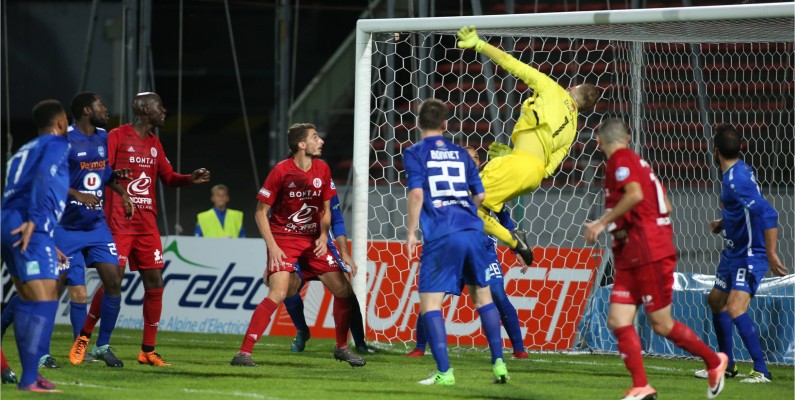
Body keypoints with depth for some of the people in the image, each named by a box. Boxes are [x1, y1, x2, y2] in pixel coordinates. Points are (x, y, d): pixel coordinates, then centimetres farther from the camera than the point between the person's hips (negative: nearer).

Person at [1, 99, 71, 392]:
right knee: (44, 303, -11)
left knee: (29, 302, 16)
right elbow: (45, 176, -16)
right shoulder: (57, 144, 3)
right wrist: (34, 220, -26)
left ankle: (30, 375, 16)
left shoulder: (24, 151, 29)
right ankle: (29, 380, -18)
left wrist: (48, 245, 35)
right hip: (31, 229, -9)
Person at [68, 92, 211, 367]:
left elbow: (168, 177, 22)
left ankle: (148, 350, 8)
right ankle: (84, 337, 8)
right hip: (119, 225, -6)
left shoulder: (154, 144, 15)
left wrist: (191, 179, 3)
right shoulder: (117, 137, -5)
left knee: (154, 284, 1)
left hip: (147, 226, 7)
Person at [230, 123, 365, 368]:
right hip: (283, 239, -6)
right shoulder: (281, 171, -13)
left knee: (343, 289, 1)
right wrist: (272, 247, -17)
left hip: (312, 240, 6)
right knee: (278, 293, -24)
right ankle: (244, 353, -22)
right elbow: (260, 212, -9)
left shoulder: (322, 170, 3)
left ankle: (342, 348, 22)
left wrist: (323, 236, -4)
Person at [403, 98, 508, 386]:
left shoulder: (415, 154, 4)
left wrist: (411, 232, -1)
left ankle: (444, 371, -12)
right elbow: (480, 195, 18)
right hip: (473, 233, 4)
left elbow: (417, 193, -9)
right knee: (483, 297, 18)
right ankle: (498, 363, 10)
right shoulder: (461, 154, 17)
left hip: (441, 236, -4)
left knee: (430, 303, 0)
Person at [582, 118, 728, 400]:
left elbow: (635, 195, -27)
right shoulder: (638, 163, 18)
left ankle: (714, 362, 13)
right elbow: (665, 205, 20)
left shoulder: (620, 160, -9)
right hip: (629, 259, 9)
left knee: (662, 325, -3)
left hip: (649, 254, -9)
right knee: (618, 322, -1)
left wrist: (602, 223, -24)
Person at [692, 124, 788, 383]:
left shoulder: (738, 180, -25)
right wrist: (723, 224, 12)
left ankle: (761, 371, -16)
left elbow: (768, 215, -33)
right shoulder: (735, 172, 6)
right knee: (716, 301, 21)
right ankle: (726, 366, 35)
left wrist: (771, 255, -33)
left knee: (735, 309, -22)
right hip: (733, 252, 11)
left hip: (750, 255, -11)